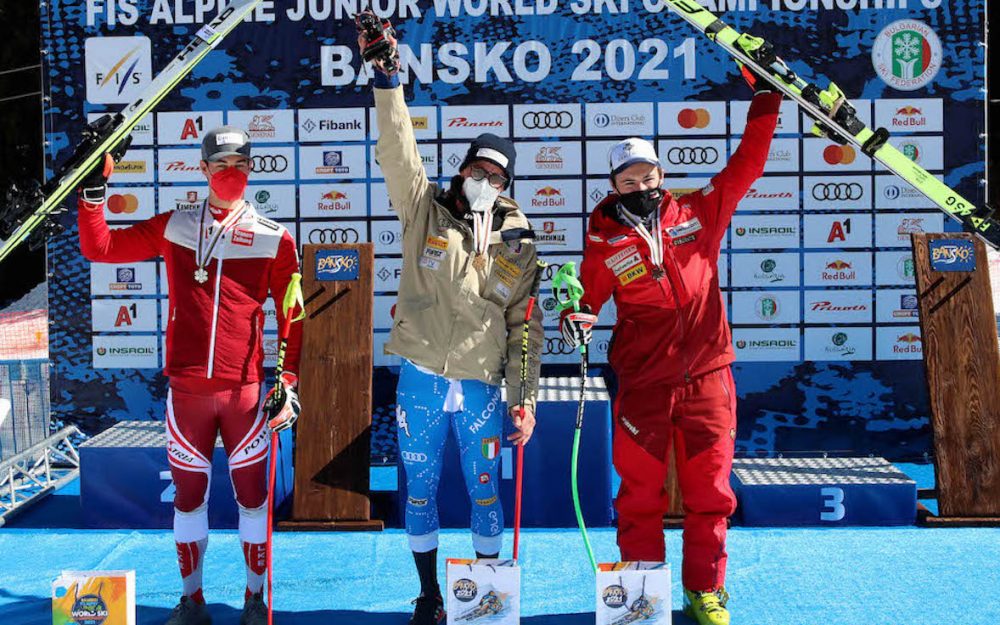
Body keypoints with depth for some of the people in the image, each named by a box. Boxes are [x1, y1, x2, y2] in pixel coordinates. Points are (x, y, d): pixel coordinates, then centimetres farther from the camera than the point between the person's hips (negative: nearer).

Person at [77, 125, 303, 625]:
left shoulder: (274, 239, 1)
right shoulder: (172, 228, 6)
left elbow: (292, 316, 3)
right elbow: (98, 248, 6)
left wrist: (288, 382, -4)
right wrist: (93, 190, -3)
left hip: (245, 389, -1)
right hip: (186, 389, 1)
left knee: (252, 492, 6)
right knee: (188, 494, 9)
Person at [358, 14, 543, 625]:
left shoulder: (519, 244, 3)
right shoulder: (425, 209, 2)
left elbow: (524, 326, 3)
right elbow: (399, 150, -12)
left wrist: (524, 397, -2)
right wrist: (387, 80, -23)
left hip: (481, 386, 0)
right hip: (421, 379, 0)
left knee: (485, 490, 8)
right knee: (421, 490, 10)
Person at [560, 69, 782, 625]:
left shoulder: (699, 213, 6)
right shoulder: (605, 242, 2)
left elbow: (745, 165, 9)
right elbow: (589, 297, 6)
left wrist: (765, 100, 8)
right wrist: (577, 320, -16)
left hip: (707, 377, 1)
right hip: (642, 383, -1)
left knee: (709, 490, 6)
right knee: (640, 492, 5)